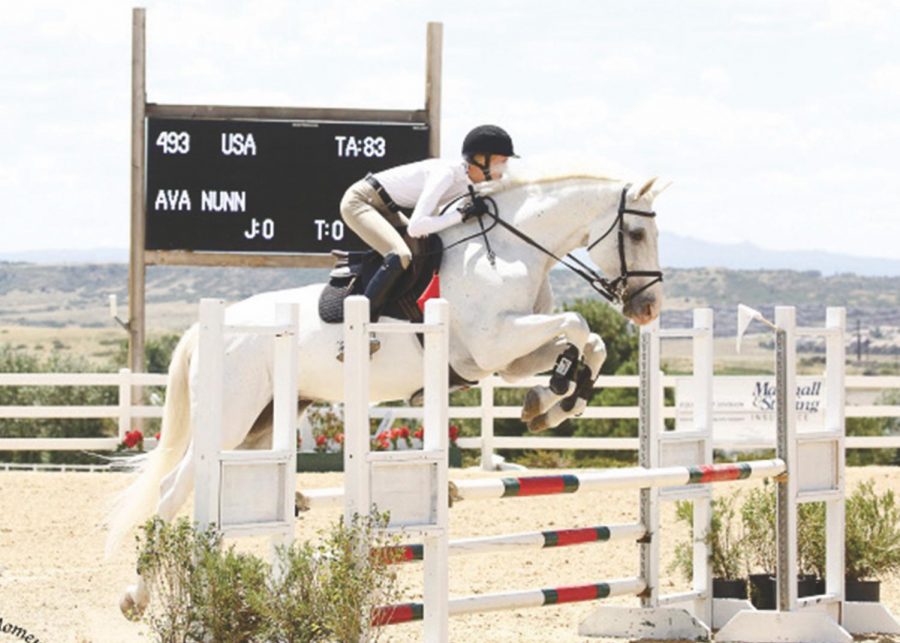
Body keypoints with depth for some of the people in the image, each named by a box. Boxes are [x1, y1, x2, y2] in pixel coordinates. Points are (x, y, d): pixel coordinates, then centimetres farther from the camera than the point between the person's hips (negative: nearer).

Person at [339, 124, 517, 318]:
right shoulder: (446, 173, -29)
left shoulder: (466, 180, -3)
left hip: (383, 207, 10)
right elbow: (415, 227, -36)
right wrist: (461, 214, -31)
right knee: (400, 257, -28)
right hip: (359, 201, -10)